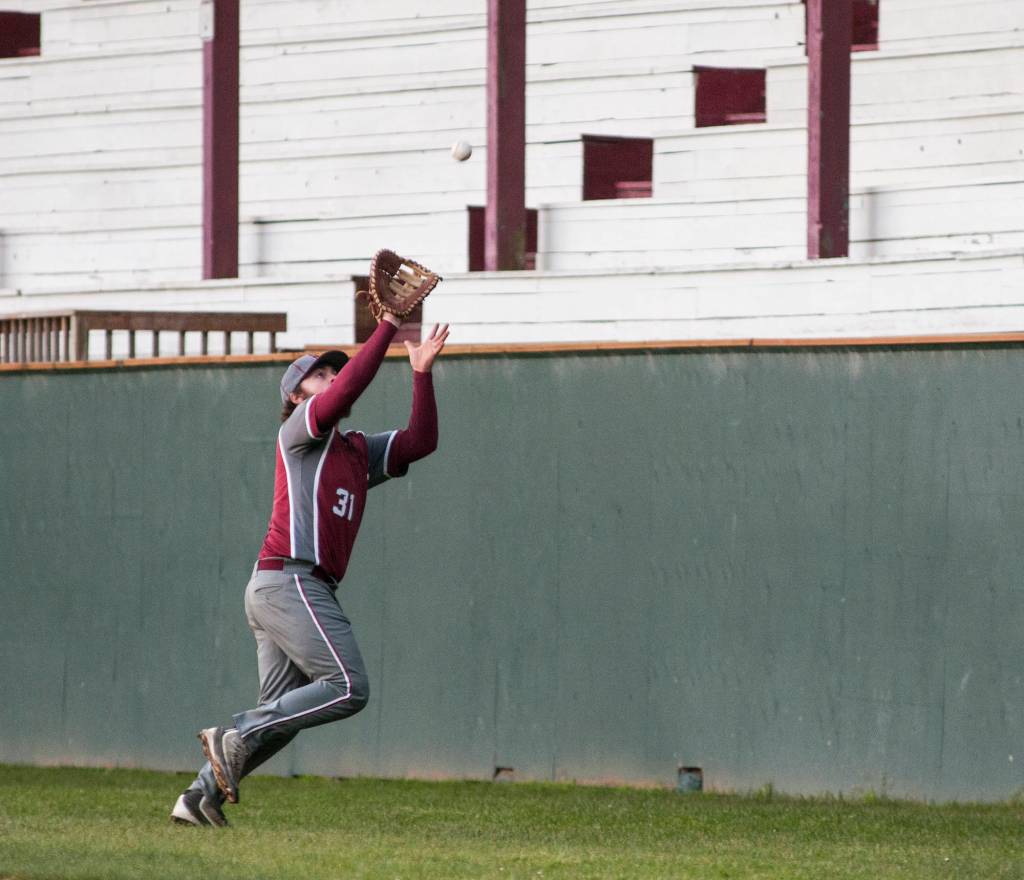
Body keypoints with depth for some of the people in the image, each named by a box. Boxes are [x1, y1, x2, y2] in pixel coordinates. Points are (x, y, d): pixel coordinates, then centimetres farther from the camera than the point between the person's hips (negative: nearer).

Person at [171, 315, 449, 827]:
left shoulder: (360, 452, 24)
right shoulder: (299, 430, 2)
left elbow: (420, 442, 15)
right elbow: (349, 387, -15)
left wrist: (421, 375, 7)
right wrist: (389, 325, -13)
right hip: (290, 580, -9)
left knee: (283, 713, 10)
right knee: (348, 688, -15)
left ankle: (201, 794, 10)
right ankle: (237, 737, -13)